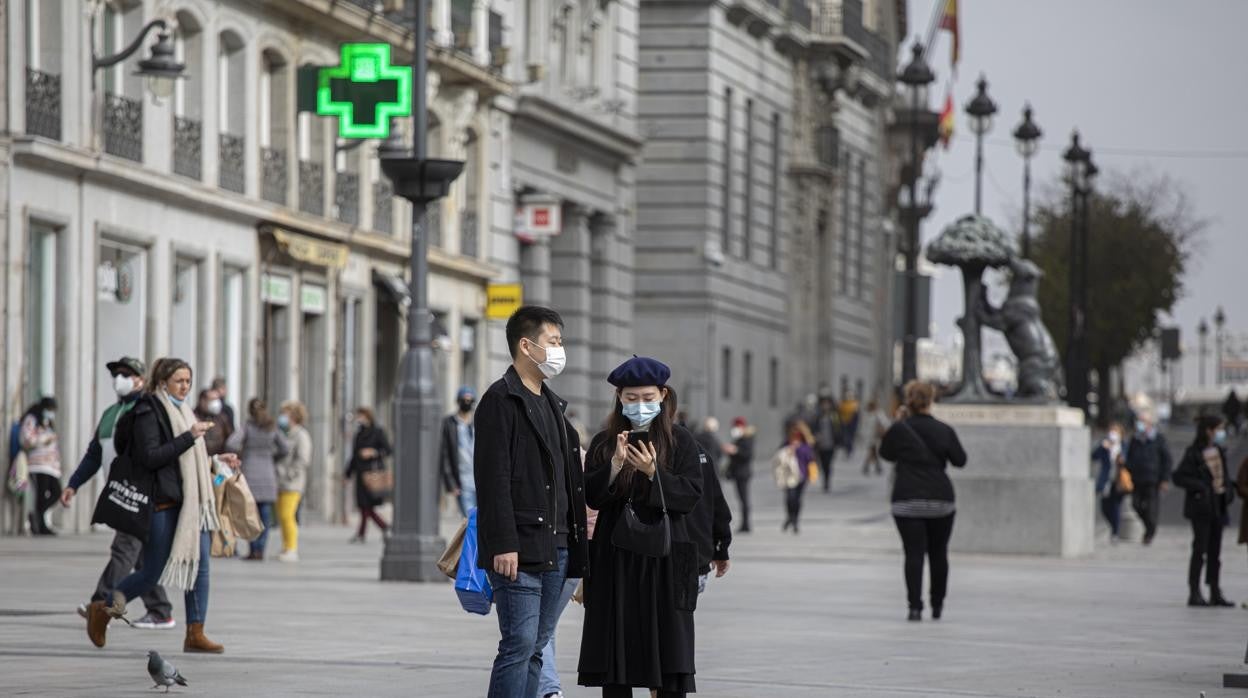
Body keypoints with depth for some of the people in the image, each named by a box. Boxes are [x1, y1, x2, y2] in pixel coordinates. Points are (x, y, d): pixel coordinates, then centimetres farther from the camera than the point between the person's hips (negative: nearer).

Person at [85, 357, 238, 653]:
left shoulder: (181, 412, 18)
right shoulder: (149, 413, -9)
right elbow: (149, 457, -19)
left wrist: (215, 461, 16)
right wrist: (189, 437, -21)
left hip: (190, 501, 8)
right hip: (163, 503, -8)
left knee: (200, 565, -1)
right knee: (153, 572, -3)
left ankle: (195, 634, 0)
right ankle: (102, 610, 16)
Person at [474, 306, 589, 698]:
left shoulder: (551, 404, 20)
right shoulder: (501, 401, -8)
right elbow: (493, 479, -15)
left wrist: (574, 537, 16)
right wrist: (503, 545, -20)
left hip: (556, 547, 9)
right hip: (519, 549, -9)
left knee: (537, 646, 8)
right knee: (520, 643, -12)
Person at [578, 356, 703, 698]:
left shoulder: (680, 441, 2)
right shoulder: (603, 443, 8)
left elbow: (691, 496, -6)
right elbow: (592, 497, 0)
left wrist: (653, 472, -19)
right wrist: (615, 465, -16)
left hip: (664, 557, -2)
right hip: (616, 558, 2)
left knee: (669, 653, -4)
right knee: (615, 648, 2)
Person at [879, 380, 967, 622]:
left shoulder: (899, 429, -5)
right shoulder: (944, 430, -3)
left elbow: (885, 453, 12)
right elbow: (960, 460, 5)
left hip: (907, 501, -1)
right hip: (940, 500, 1)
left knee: (913, 553, -3)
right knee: (938, 552, 15)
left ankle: (915, 606, -14)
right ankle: (937, 604, 23)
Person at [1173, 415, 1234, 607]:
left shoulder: (1219, 451, 10)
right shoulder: (1194, 453, -11)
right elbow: (1179, 477, -13)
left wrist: (1228, 493, 7)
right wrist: (1202, 488, -18)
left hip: (1218, 507, 7)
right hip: (1201, 507, -7)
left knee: (1215, 552, 9)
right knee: (1200, 550, -5)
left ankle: (1215, 593, 14)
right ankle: (1194, 593, -1)